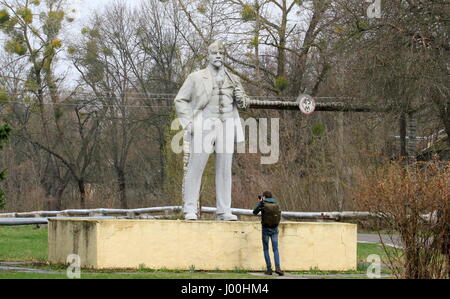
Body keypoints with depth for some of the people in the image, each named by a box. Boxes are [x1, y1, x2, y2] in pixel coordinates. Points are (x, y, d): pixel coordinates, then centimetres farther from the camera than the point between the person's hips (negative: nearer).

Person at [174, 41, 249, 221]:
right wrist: (187, 123, -5)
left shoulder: (232, 80, 14)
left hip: (225, 128, 3)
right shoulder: (196, 78, 4)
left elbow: (242, 104, 24)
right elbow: (180, 100, 6)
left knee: (224, 170, 2)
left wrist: (241, 99, 0)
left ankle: (224, 211, 6)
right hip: (203, 127, -3)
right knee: (195, 168, -5)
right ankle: (190, 209, -1)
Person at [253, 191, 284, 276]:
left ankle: (269, 269, 3)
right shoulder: (276, 204, 2)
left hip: (266, 229, -3)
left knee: (266, 249, 9)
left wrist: (260, 202, 13)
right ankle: (277, 267, -13)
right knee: (275, 249, 5)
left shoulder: (263, 204, -8)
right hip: (275, 229, 3)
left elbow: (255, 212, 4)